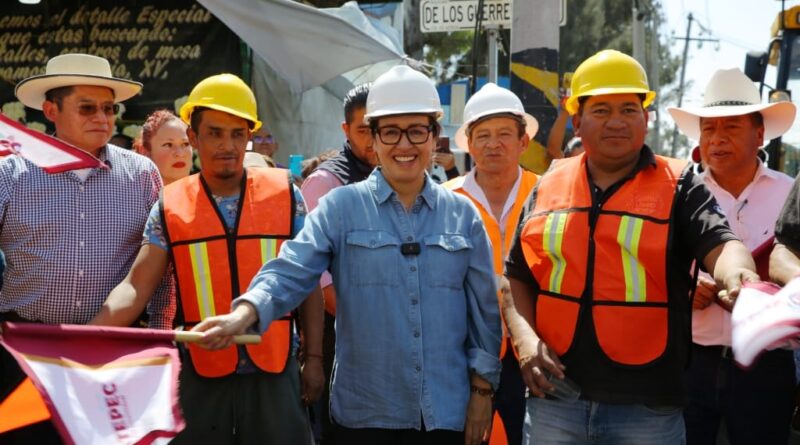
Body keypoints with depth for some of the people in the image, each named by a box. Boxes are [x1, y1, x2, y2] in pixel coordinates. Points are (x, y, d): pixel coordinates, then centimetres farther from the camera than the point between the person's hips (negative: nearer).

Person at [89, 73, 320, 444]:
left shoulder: (284, 194, 0)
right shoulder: (170, 207, 0)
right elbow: (136, 288, -6)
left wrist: (314, 356, 3)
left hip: (274, 373, 0)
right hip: (202, 376, 0)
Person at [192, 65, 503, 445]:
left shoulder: (462, 215, 7)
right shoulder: (341, 207, 0)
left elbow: (484, 310, 8)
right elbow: (292, 271, -12)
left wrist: (483, 389, 4)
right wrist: (245, 313, -30)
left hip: (448, 413, 2)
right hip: (365, 414, -1)